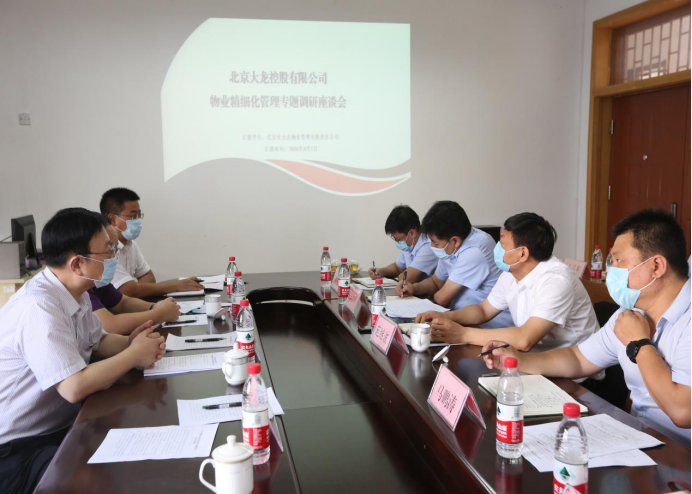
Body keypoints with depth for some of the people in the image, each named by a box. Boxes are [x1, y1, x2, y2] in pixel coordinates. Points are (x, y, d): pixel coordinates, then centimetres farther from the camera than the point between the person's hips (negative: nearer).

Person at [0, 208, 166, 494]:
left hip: (62, 426, 9)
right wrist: (134, 355, -18)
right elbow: (74, 387, -31)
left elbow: (98, 341, 15)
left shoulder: (75, 292, 2)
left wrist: (130, 343, -7)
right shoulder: (39, 307, -28)